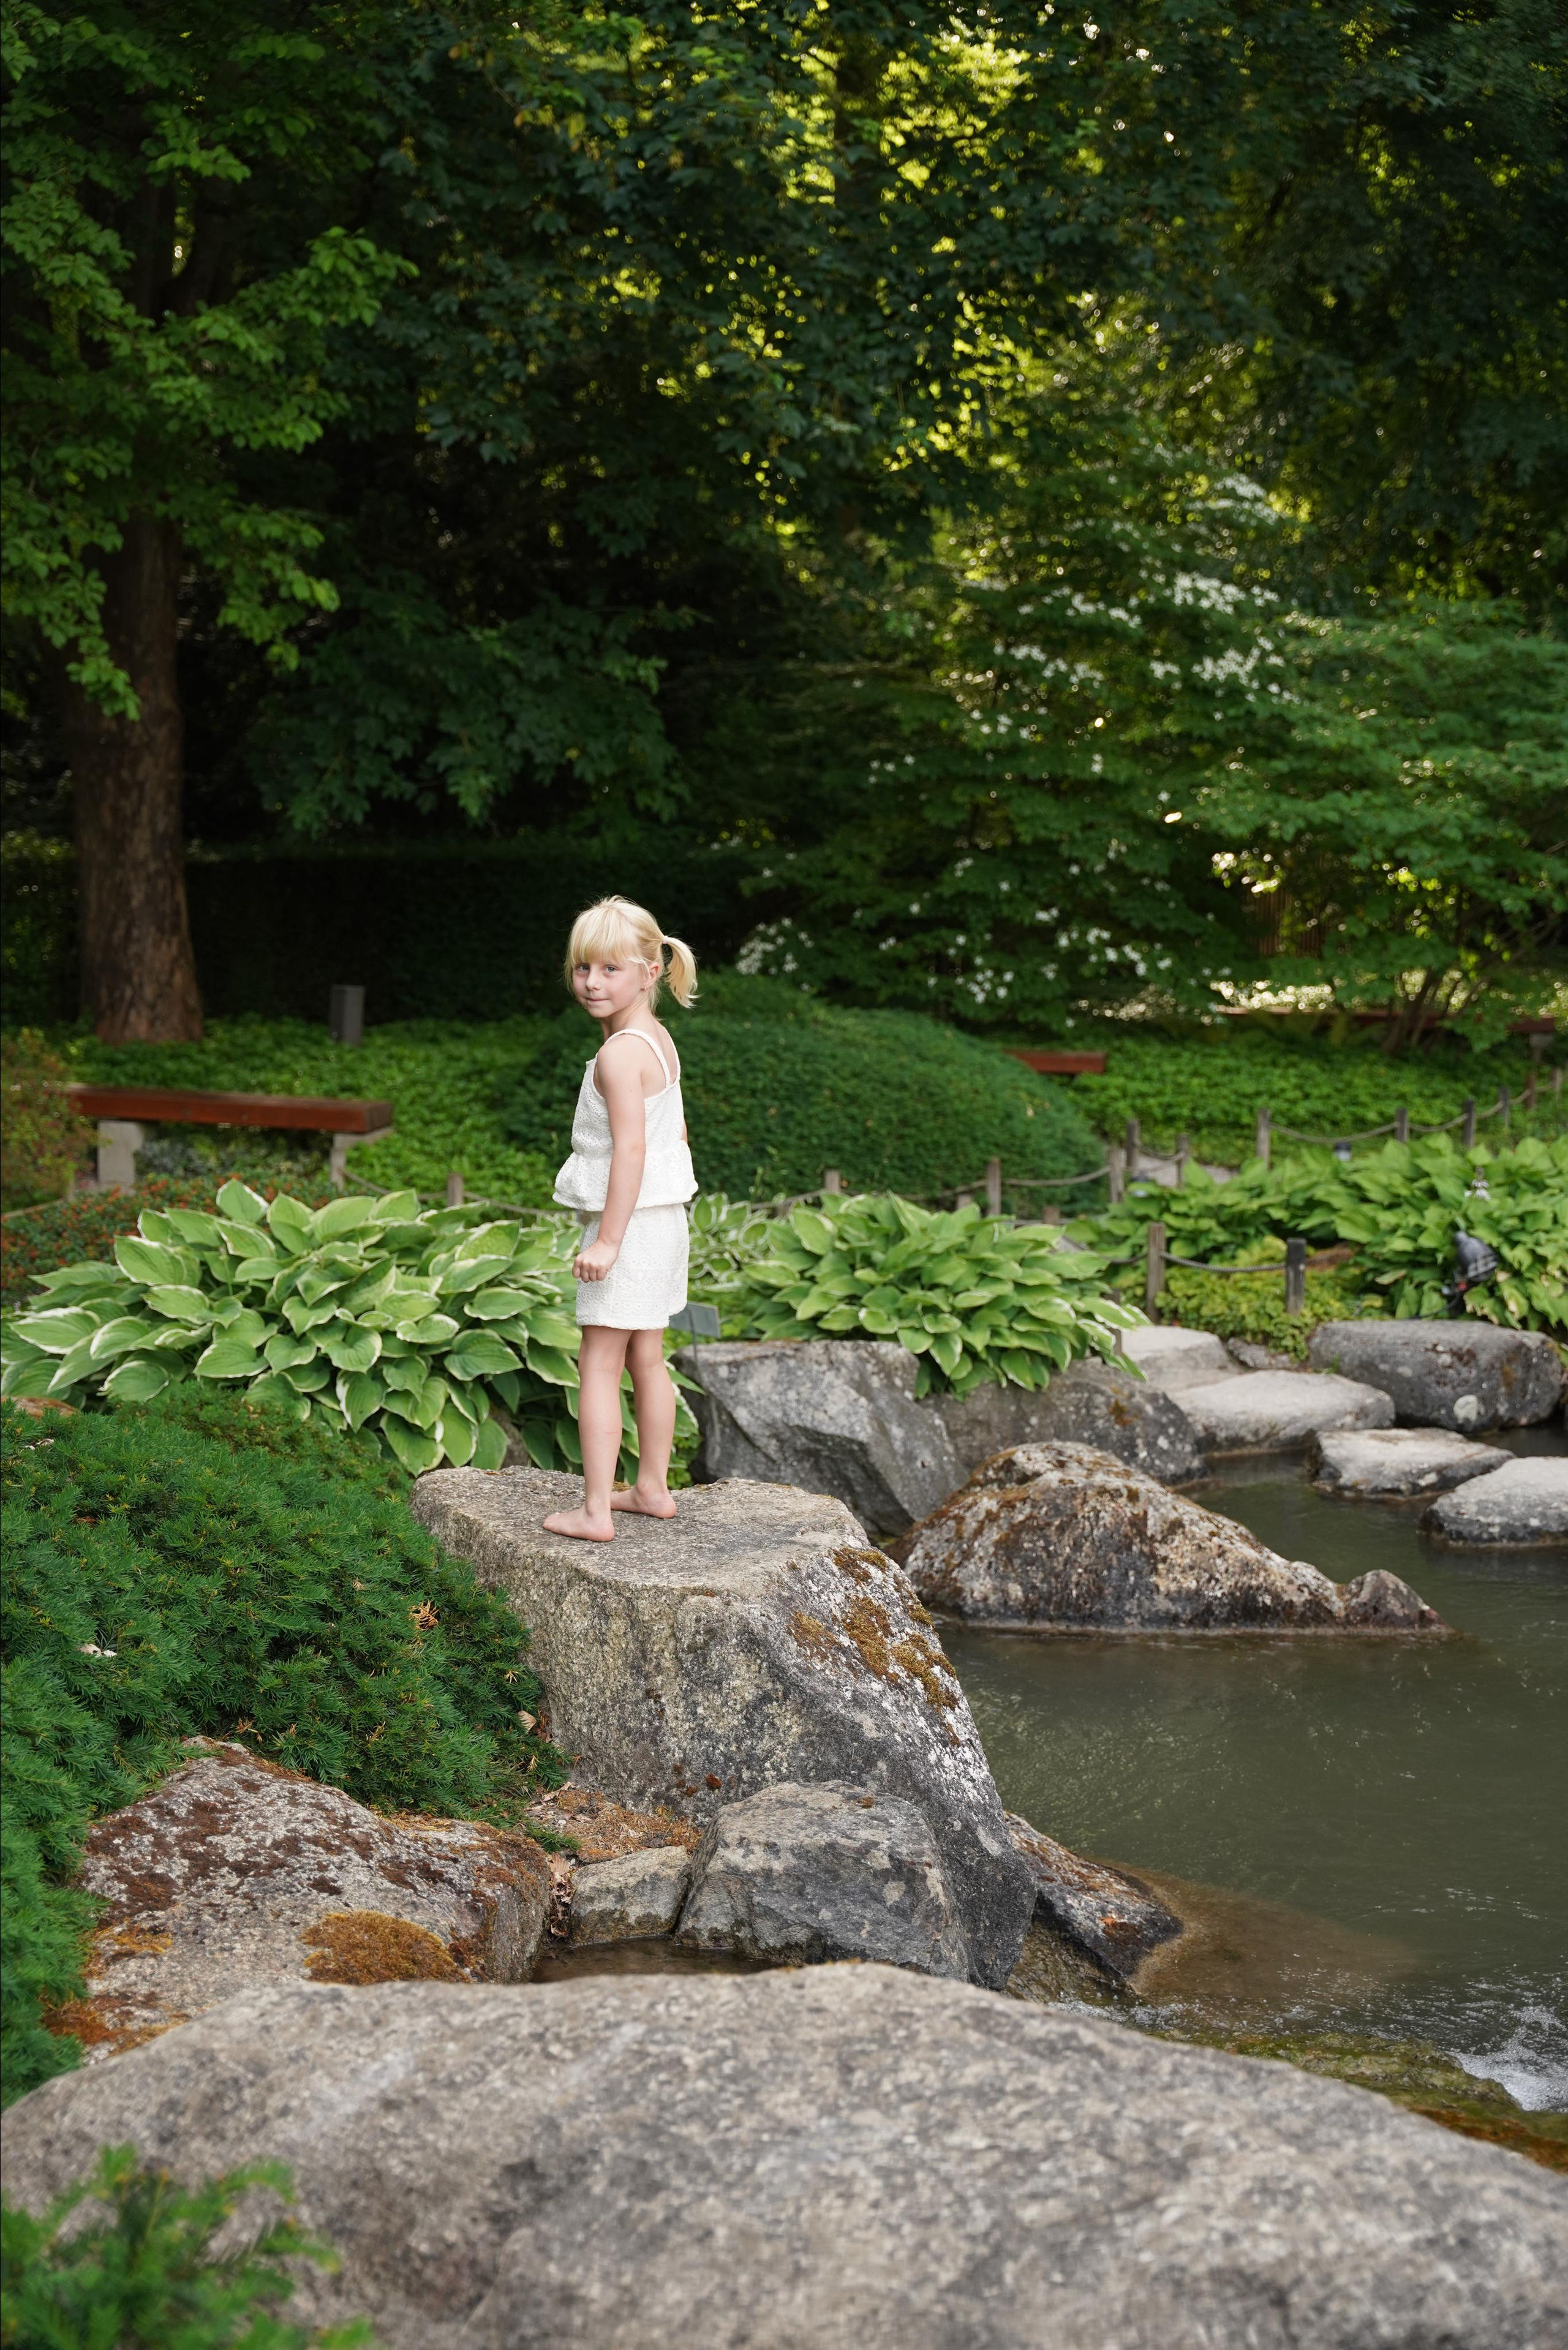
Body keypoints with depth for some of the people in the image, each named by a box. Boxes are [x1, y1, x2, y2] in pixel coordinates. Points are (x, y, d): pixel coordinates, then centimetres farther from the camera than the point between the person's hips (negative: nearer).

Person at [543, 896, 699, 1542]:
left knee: (599, 1365, -4)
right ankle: (653, 1488, 28)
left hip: (629, 1222, -9)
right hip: (665, 1219, 9)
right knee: (647, 1360, 18)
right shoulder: (660, 1041, 9)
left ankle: (595, 1511, -4)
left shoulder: (618, 1053, -20)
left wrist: (609, 1239, -26)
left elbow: (630, 1147, -26)